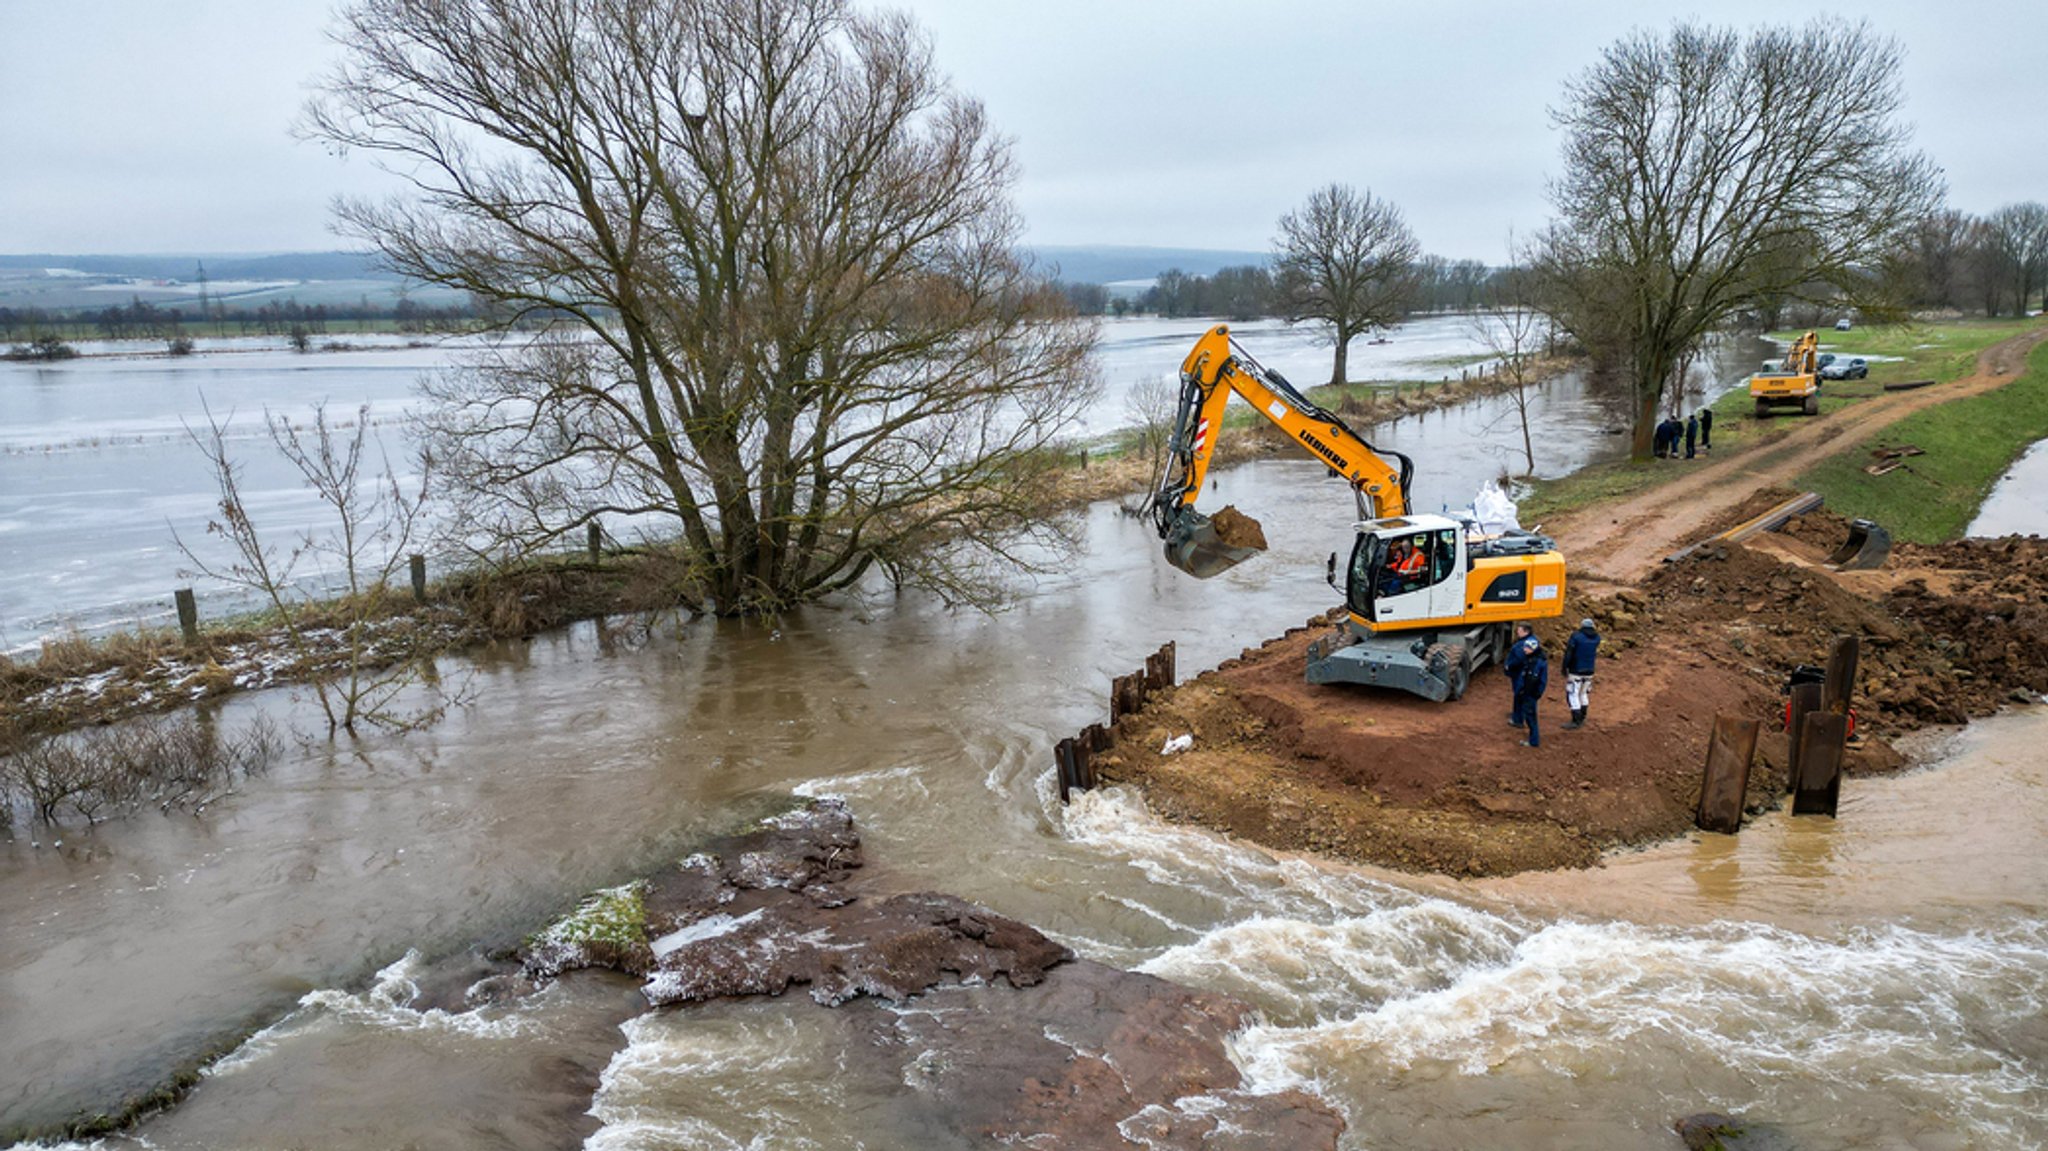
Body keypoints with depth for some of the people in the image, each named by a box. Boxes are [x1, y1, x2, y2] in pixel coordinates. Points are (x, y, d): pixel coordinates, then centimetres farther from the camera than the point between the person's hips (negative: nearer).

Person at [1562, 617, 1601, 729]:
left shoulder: (1576, 636, -13)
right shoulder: (1597, 638, 2)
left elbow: (1568, 654, -14)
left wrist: (1564, 669, -3)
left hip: (1575, 671, -6)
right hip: (1589, 671, 6)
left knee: (1572, 695, -3)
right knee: (1583, 693, 21)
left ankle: (1576, 722, -8)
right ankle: (1582, 719, 26)